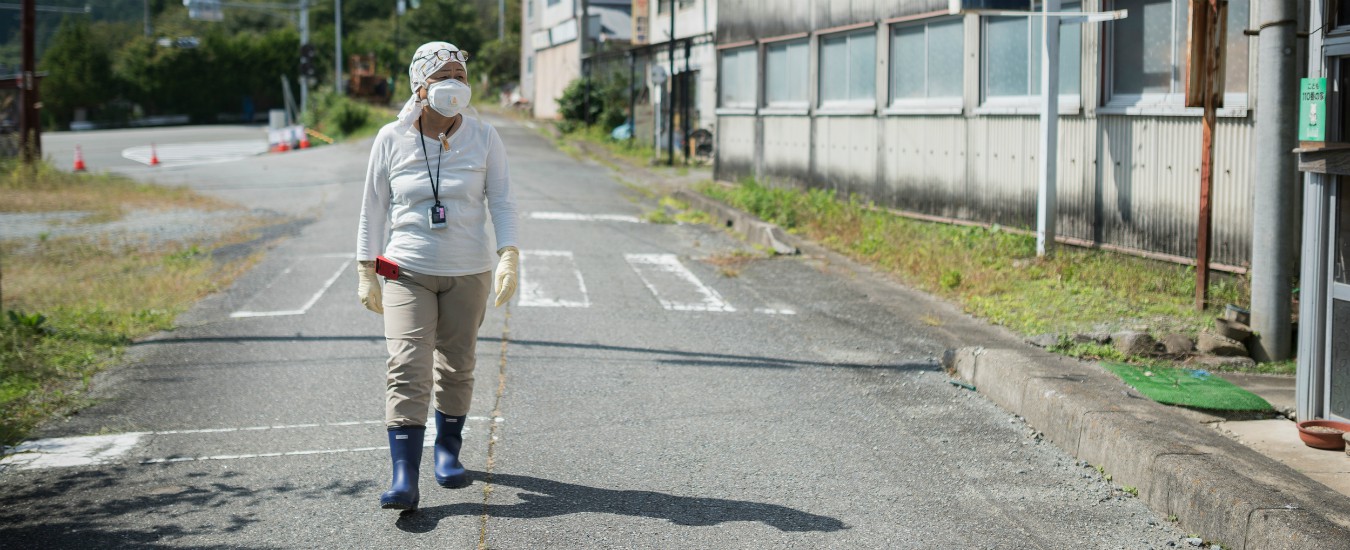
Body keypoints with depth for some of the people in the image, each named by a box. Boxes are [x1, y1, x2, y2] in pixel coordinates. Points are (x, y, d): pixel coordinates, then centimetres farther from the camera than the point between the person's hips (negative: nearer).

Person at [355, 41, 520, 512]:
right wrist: (366, 273, 3)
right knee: (407, 367, -13)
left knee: (456, 367, 11)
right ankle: (404, 478, -16)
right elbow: (373, 208, 4)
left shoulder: (483, 138, -1)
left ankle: (448, 451, 33)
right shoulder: (391, 139, -3)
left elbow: (501, 202, 1)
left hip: (468, 273, 2)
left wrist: (509, 257, -13)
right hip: (407, 273, -1)